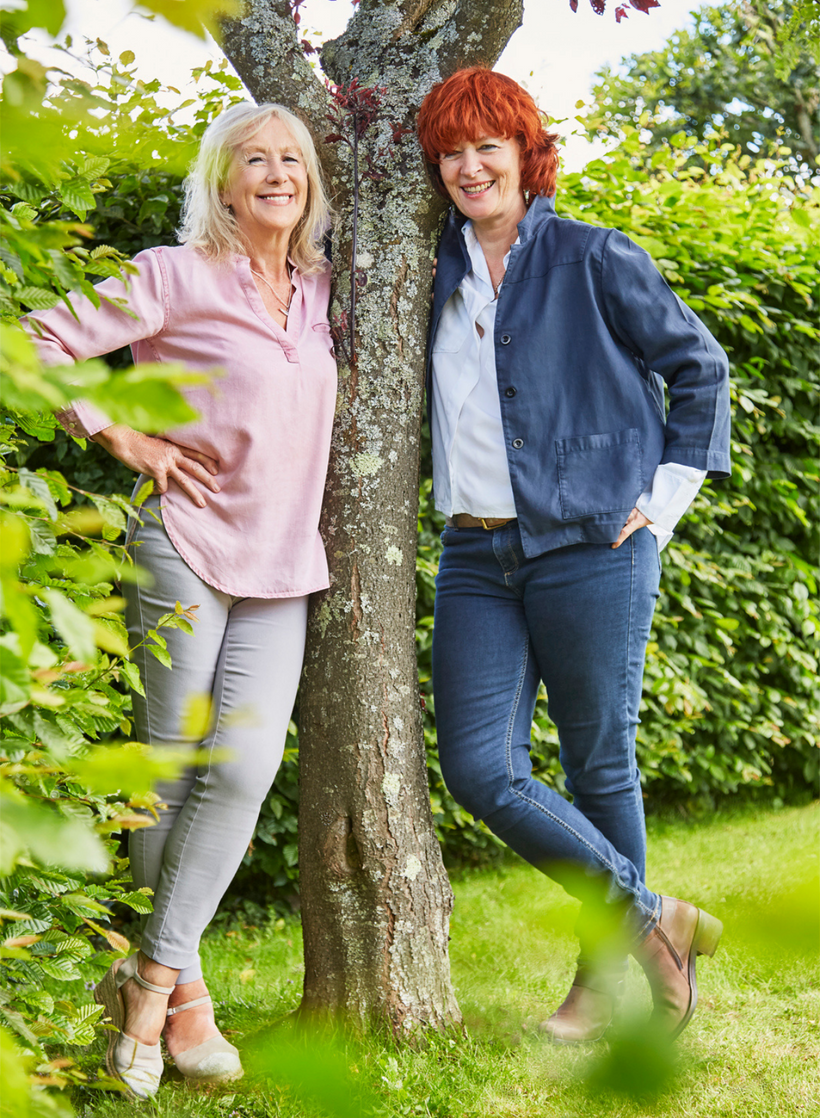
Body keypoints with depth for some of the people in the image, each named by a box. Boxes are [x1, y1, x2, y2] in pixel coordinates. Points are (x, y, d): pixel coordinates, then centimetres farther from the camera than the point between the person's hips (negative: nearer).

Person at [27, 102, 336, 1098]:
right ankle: (181, 990, 12)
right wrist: (122, 440, -9)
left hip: (282, 567, 5)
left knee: (247, 766, -10)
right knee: (171, 770, -3)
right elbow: (45, 345, -7)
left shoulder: (320, 289, 15)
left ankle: (149, 977, -2)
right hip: (186, 549, -5)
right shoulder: (176, 276, -3)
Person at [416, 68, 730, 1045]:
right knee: (480, 770, -4)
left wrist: (663, 499, -1)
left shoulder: (593, 260, -2)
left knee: (600, 766, 4)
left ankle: (607, 973, 22)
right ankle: (651, 918, 11)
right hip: (476, 560, 5)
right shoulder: (439, 270, 11)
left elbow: (698, 365, 4)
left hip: (591, 551, -5)